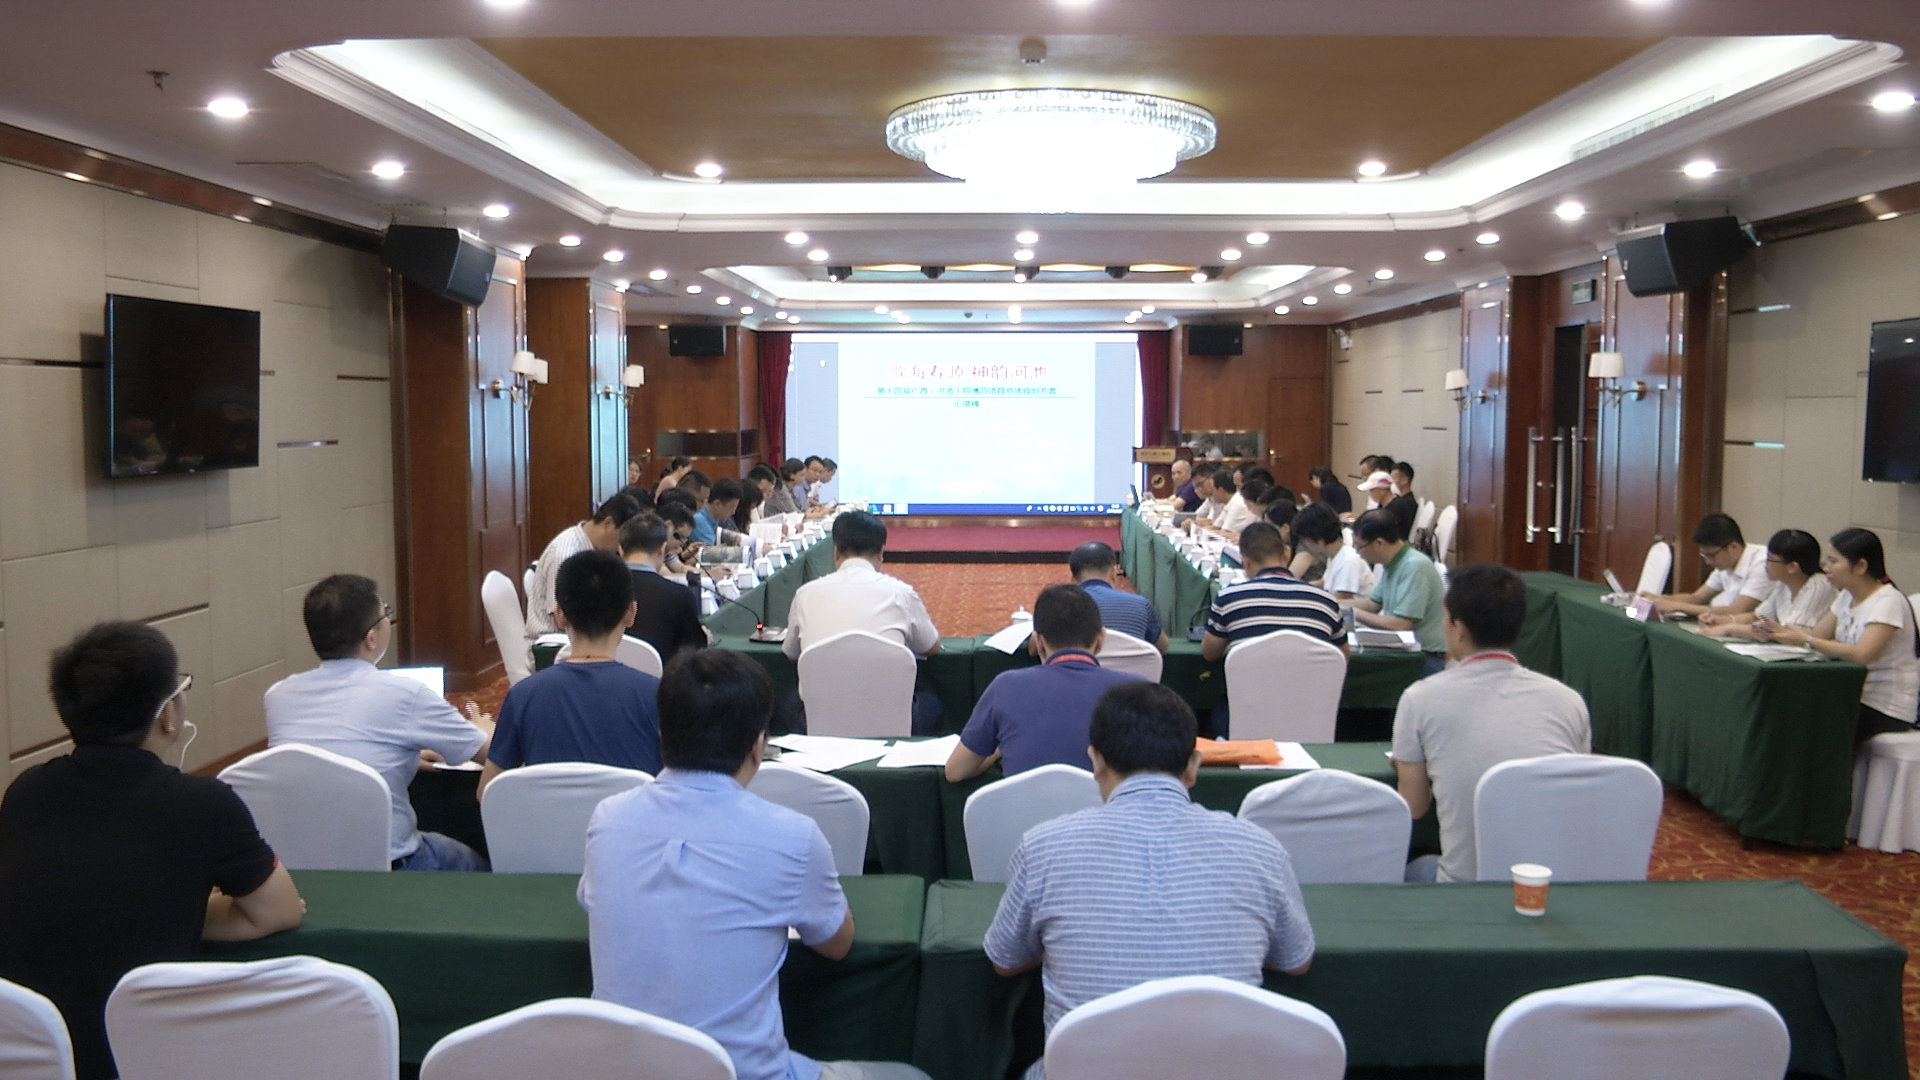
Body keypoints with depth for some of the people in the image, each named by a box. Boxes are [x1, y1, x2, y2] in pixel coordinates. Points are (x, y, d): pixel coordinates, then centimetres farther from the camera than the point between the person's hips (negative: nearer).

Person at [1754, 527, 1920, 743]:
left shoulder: (1888, 602, -17)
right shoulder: (1847, 596, 10)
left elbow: (1863, 655, -30)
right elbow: (1817, 636, 6)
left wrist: (1806, 640, -28)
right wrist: (1778, 632, -11)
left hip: (1886, 709, -7)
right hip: (1855, 696, 7)